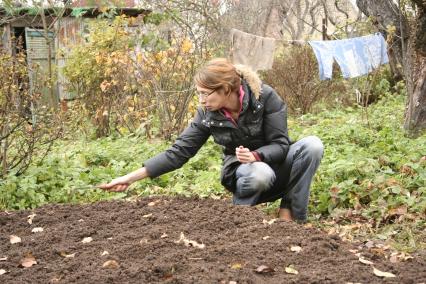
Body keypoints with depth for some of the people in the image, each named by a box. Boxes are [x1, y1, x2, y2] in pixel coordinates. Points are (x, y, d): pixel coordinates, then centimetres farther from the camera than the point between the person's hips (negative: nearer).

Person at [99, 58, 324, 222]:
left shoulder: (265, 96, -21)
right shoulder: (208, 114, -13)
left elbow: (280, 145, -17)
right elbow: (179, 152, -12)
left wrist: (255, 156, -39)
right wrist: (131, 178, -17)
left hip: (275, 163, 1)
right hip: (243, 172, 0)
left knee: (312, 145, -30)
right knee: (260, 174, -38)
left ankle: (289, 212, -17)